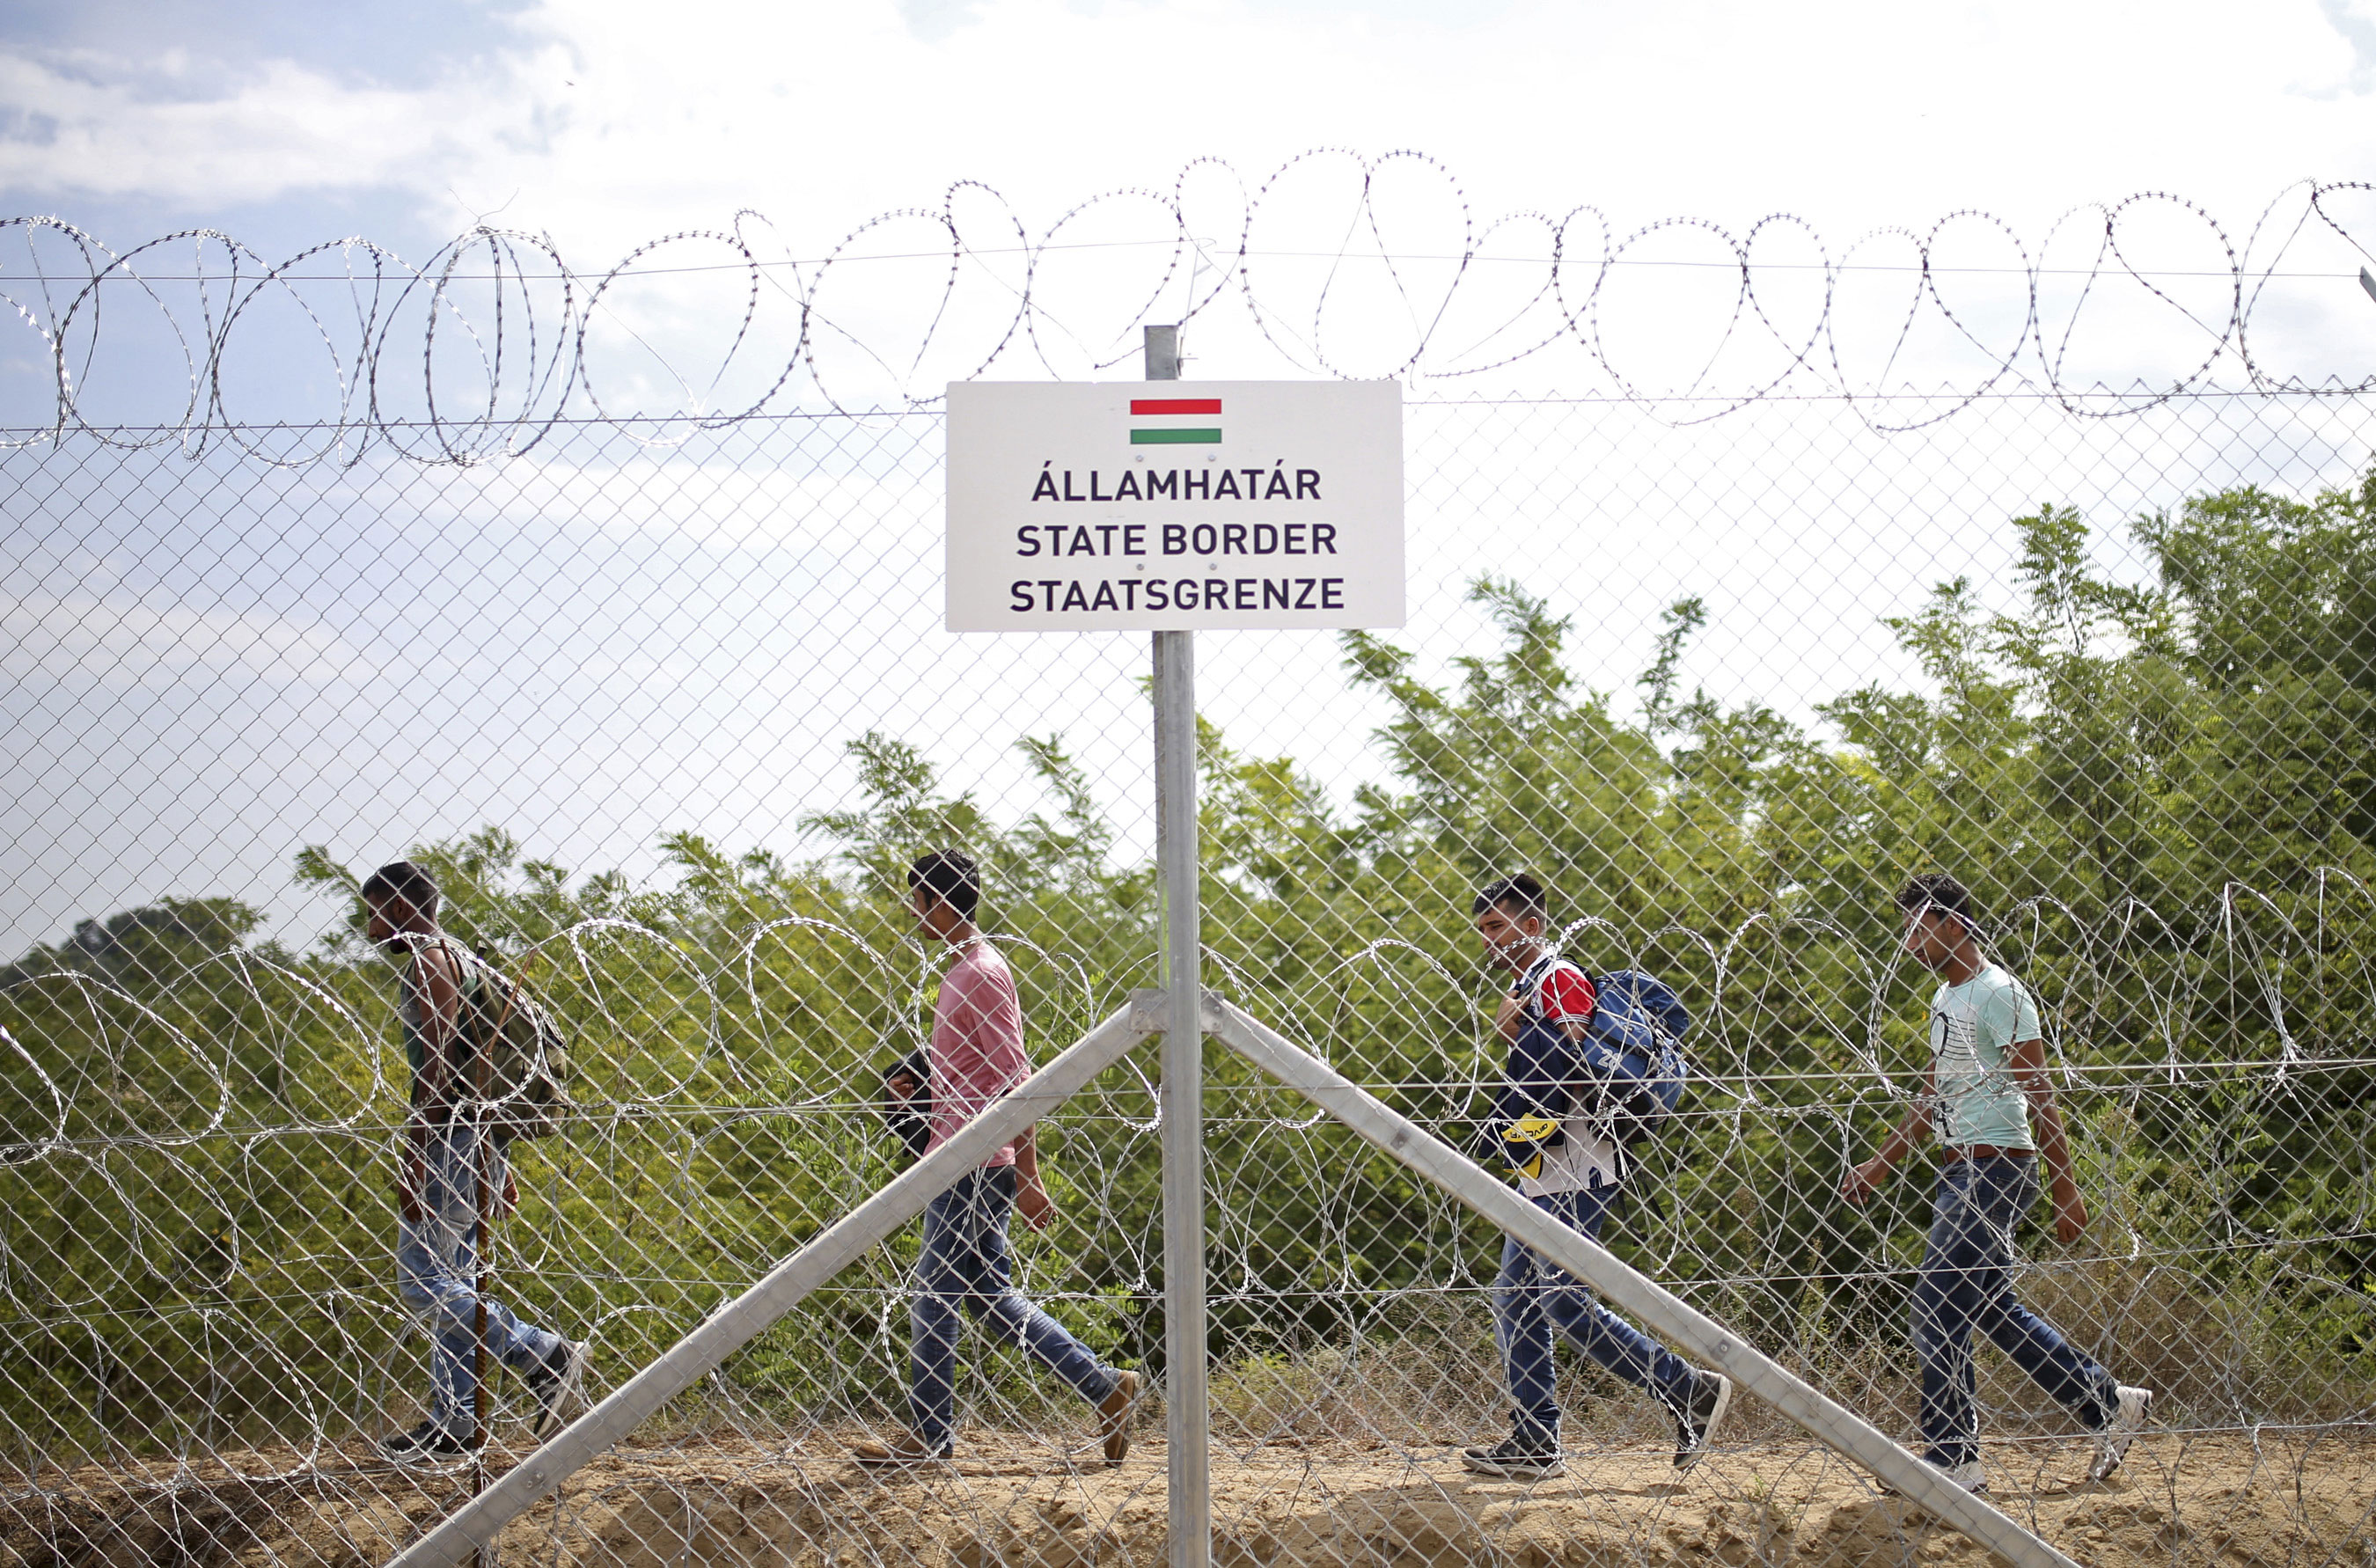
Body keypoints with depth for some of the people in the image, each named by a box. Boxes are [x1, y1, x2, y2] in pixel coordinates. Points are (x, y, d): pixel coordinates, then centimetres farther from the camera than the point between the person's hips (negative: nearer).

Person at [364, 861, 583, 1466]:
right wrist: (497, 1164, 25)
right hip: (476, 1142, 10)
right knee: (448, 1283, 9)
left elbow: (437, 1060, -18)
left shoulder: (427, 959, -8)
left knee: (422, 1280, -10)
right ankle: (453, 1425, 9)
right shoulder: (456, 960, 22)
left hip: (450, 1140, -10)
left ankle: (545, 1356, -11)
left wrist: (411, 1156, -22)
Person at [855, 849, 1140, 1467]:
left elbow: (1014, 1079, -18)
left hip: (976, 1165, -10)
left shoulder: (982, 974, -14)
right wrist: (922, 1091, 10)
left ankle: (929, 1435, 4)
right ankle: (1105, 1387, 10)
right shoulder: (964, 972, 17)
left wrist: (1028, 1177, -20)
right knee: (989, 1296, 11)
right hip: (963, 1163, 10)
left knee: (933, 1297, -3)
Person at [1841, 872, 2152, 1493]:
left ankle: (1952, 1459, -7)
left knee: (1937, 1306, -11)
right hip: (1960, 1168, 10)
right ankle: (2108, 1403, 20)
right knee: (1992, 1309, 11)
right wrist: (1882, 1163, 28)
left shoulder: (1999, 994, -12)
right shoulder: (1945, 999, 18)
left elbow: (2039, 1093, -16)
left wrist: (2065, 1189, -19)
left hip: (1996, 1165, -10)